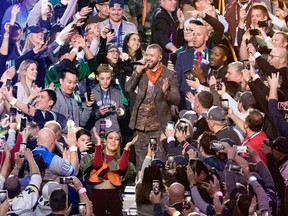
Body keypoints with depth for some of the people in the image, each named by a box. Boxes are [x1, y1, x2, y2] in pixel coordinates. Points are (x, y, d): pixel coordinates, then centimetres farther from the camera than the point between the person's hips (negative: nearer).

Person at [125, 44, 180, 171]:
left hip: (158, 125, -4)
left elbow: (176, 100, -6)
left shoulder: (169, 75, -1)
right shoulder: (141, 72, 10)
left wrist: (166, 92, -26)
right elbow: (128, 89, -1)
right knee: (140, 160, 10)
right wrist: (137, 73, -11)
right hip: (140, 124, 4)